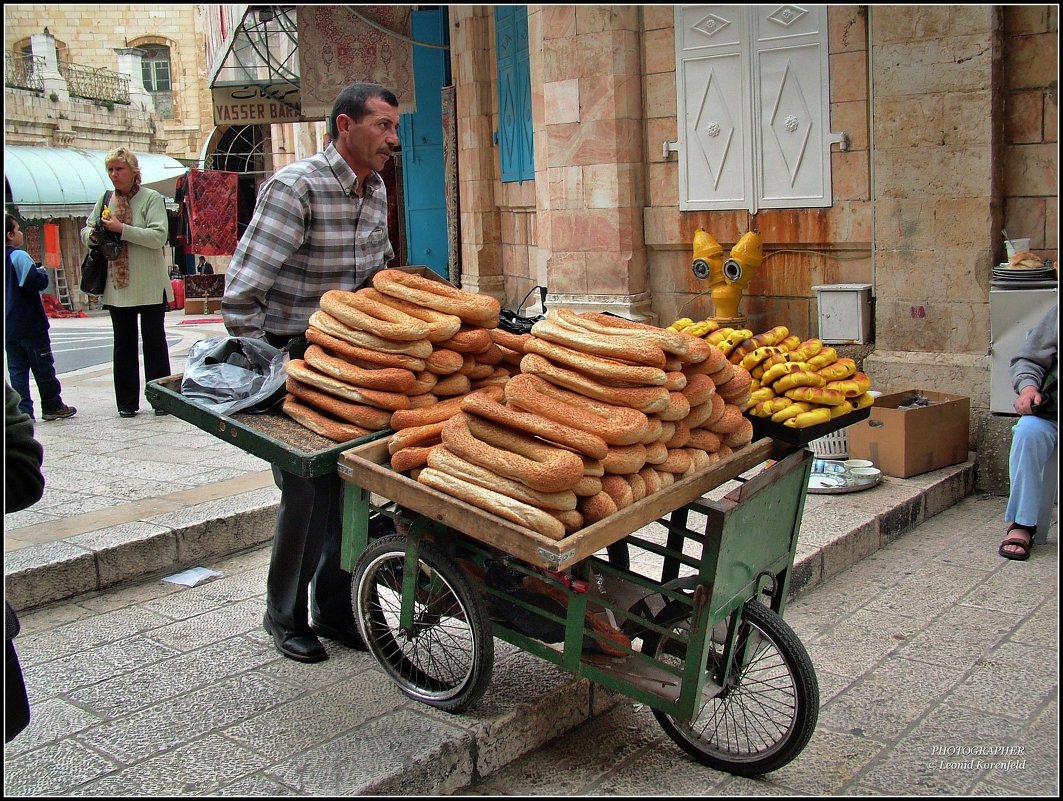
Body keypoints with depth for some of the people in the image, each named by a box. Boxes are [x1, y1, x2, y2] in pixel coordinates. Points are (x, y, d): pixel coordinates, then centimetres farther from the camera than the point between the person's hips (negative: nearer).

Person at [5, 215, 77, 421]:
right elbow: (37, 282, -22)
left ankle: (23, 410, 5)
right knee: (43, 367, 5)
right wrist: (43, 273, -2)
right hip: (30, 326, -7)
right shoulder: (19, 256, -16)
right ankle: (52, 406, 14)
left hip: (9, 326, 7)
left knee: (17, 369, 8)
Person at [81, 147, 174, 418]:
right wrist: (92, 234, -4)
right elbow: (86, 231, 19)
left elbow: (159, 236, -17)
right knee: (124, 343, 9)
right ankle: (127, 402, 15)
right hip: (117, 286, 5)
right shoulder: (105, 201, 11)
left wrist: (121, 229, -21)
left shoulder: (151, 198, -5)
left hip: (149, 286, -5)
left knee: (154, 340, 3)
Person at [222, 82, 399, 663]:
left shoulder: (375, 191, 6)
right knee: (304, 494, -2)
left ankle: (334, 608, 25)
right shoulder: (295, 187, -18)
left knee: (347, 486, 9)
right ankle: (285, 615, 19)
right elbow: (239, 295, -22)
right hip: (291, 358, -7)